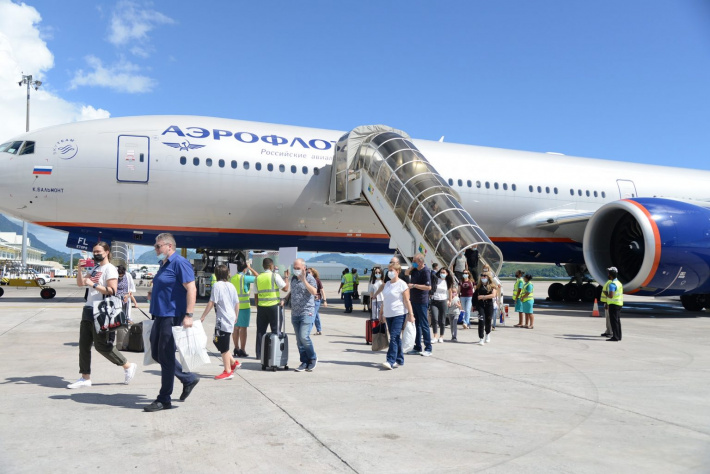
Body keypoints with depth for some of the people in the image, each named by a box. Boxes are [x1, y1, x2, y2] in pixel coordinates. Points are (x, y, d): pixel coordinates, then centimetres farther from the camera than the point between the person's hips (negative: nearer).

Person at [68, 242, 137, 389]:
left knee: (102, 345, -6)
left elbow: (112, 291, -17)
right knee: (84, 345, 7)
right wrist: (80, 269, 3)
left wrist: (93, 284, -20)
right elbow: (80, 283, 17)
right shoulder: (95, 268, 17)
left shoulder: (110, 269, -8)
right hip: (88, 310, 9)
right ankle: (85, 378, 13)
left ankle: (128, 366, 9)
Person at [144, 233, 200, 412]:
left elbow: (191, 288, -22)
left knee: (166, 356, -3)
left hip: (172, 316, -10)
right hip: (160, 315, 10)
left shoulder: (179, 263, -14)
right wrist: (154, 295, 10)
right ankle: (189, 379, 26)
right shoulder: (164, 264, 16)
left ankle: (164, 400, 9)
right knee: (157, 353, 14)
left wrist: (188, 315, -27)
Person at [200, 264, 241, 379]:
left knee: (223, 347, 0)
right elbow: (237, 303, 15)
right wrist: (235, 317, 27)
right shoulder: (231, 285, 11)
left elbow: (211, 303, -13)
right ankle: (233, 363, 20)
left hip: (223, 320, -8)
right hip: (231, 319, 8)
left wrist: (203, 317, -7)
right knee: (218, 342, 19)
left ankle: (228, 372, 5)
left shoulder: (217, 285, -9)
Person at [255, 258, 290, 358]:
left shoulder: (258, 278, 8)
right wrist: (286, 277, 6)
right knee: (275, 330, 4)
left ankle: (259, 354, 14)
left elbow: (256, 295, 11)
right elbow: (285, 289, -7)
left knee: (260, 330, 10)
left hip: (261, 307, 4)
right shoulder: (275, 276, -6)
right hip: (273, 306, -4)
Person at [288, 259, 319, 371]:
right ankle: (304, 362, 15)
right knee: (299, 340, 7)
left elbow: (314, 292, -24)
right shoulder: (293, 278, 13)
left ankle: (313, 358, 6)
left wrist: (304, 280, -28)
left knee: (304, 337, -15)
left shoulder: (310, 278, -7)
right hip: (295, 313, 7)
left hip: (307, 312, -7)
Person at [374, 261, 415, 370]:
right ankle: (399, 360, 19)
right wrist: (381, 313, 18)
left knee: (394, 337, -13)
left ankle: (391, 361, -16)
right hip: (388, 315, 7)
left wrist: (410, 314, -13)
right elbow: (384, 300, 18)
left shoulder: (402, 284, -7)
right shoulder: (387, 284, 13)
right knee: (395, 337, 11)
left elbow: (407, 301, -9)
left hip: (399, 314, -7)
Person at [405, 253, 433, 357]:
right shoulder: (415, 269, 8)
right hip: (413, 300, 8)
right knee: (416, 324, 12)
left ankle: (428, 349, 1)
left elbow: (428, 287, -23)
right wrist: (412, 267, 4)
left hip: (421, 301, -8)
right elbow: (406, 273, 23)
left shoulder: (425, 271, -16)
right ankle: (417, 347, 18)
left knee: (424, 325, -4)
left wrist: (414, 285, -20)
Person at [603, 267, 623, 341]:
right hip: (619, 304, 10)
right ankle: (618, 336, 20)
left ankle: (615, 337, -8)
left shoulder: (612, 284, -17)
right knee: (617, 320, 14)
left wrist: (604, 292, -6)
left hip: (613, 304, -10)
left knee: (614, 321, -7)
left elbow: (610, 296, -25)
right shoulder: (619, 283, 15)